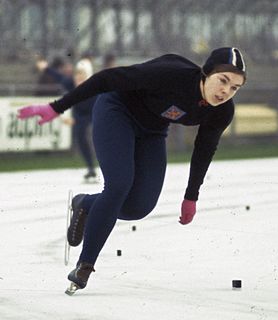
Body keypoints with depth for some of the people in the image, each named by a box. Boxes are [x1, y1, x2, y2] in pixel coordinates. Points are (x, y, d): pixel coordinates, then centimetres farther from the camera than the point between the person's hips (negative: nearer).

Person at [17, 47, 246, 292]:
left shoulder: (223, 112, -19)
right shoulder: (172, 74, -36)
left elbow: (204, 150, 1)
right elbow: (109, 78, -31)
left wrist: (191, 197, 11)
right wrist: (56, 108, -29)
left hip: (151, 132, 6)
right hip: (117, 110, -5)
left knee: (140, 206, -9)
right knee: (119, 185, -23)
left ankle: (85, 205, 21)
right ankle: (85, 265, -10)